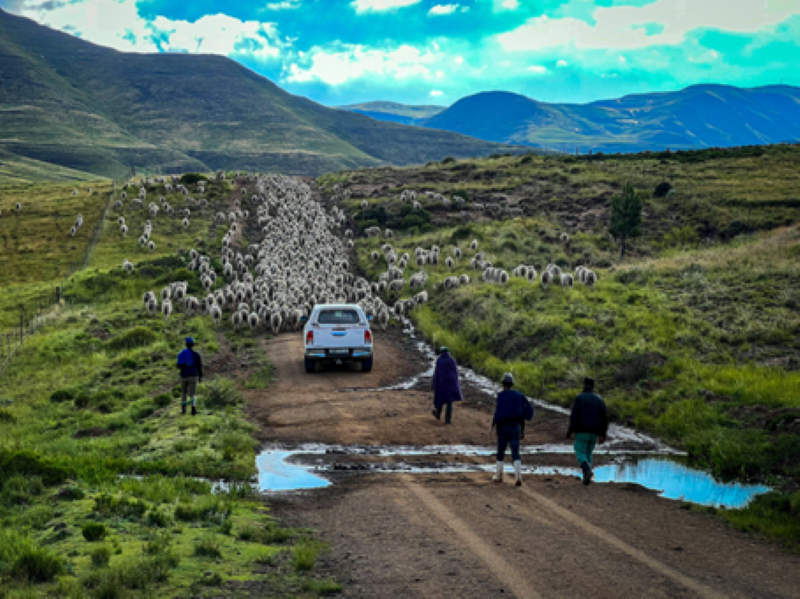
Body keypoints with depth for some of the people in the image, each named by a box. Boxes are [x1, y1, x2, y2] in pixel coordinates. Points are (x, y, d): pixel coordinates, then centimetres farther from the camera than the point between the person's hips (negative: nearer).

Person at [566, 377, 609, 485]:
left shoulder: (579, 398, -5)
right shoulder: (599, 399, 6)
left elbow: (574, 416, -13)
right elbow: (605, 417, 2)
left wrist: (570, 431, -7)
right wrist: (602, 434, 7)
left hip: (582, 431, -4)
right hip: (594, 432, 4)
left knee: (580, 453, 2)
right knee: (588, 453, 17)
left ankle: (588, 470, -26)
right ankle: (586, 478, 11)